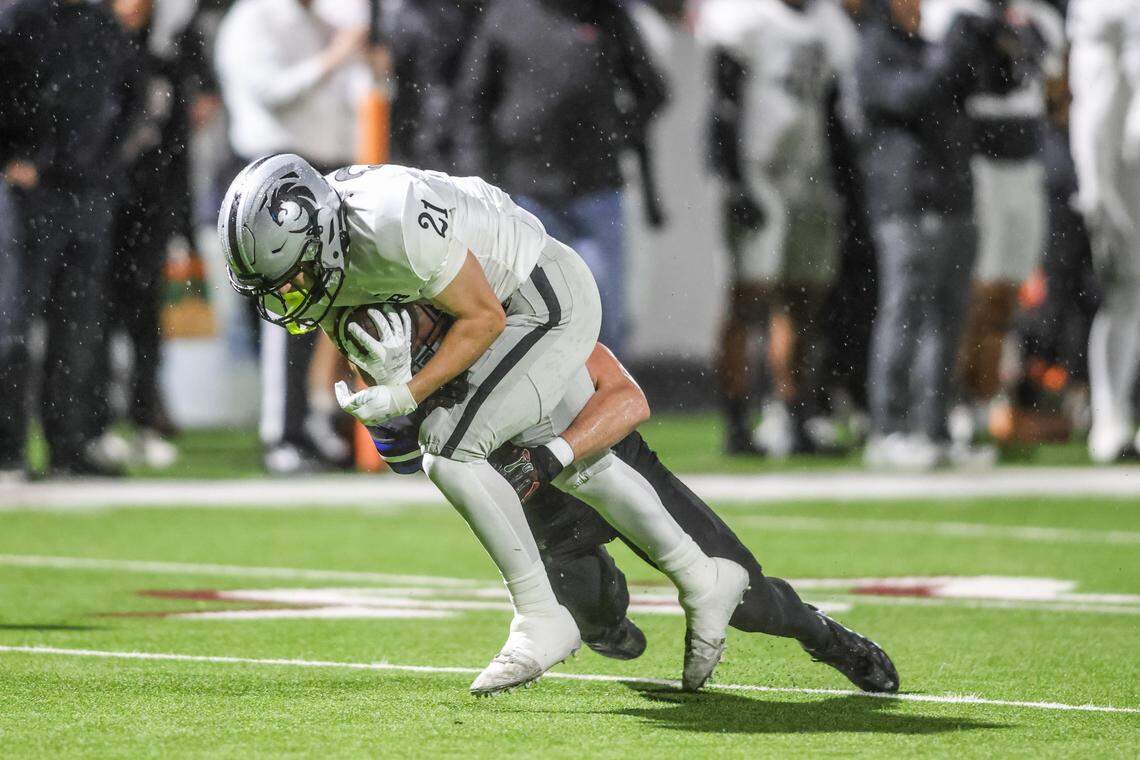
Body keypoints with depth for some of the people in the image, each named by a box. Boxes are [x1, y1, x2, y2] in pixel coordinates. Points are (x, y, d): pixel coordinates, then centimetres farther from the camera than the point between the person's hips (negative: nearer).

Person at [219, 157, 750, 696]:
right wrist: (388, 372, -22)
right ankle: (704, 581, 38)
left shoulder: (394, 225, -37)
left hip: (548, 301, -9)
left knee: (449, 451, -17)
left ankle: (542, 620, -6)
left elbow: (484, 318, -25)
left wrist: (405, 395, -26)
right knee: (576, 464, 21)